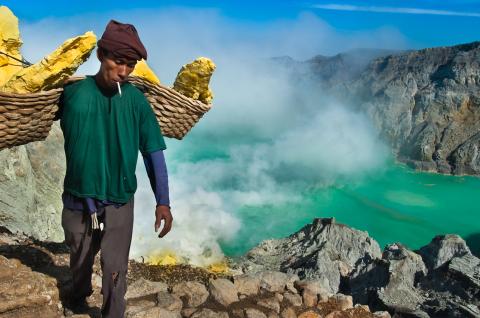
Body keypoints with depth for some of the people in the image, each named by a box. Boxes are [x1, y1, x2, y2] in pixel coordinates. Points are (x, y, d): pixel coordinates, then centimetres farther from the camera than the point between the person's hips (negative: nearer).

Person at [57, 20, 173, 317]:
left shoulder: (136, 100, -10)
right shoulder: (72, 93, -10)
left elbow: (153, 153, -7)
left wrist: (163, 201, -10)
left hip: (120, 204, -1)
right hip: (77, 203, 2)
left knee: (115, 273, 3)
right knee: (80, 263, 24)